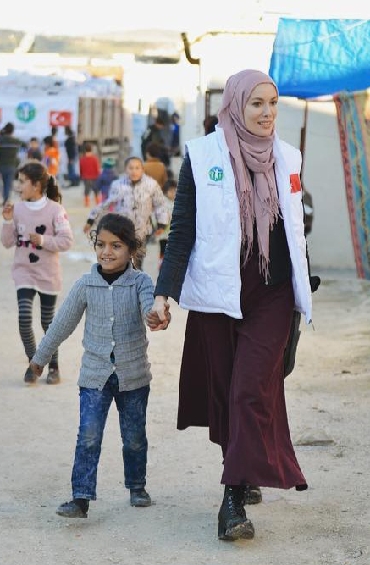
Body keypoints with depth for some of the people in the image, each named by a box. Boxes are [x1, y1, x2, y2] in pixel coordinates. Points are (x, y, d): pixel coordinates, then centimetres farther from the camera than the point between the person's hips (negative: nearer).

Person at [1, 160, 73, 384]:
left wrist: (42, 240, -21)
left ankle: (53, 366, 26)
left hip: (48, 274, -2)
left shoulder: (55, 209, -11)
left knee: (48, 322, 9)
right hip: (24, 272, 2)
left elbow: (67, 241, -13)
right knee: (24, 318, -12)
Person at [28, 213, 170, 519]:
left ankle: (137, 486, 33)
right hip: (95, 375, 0)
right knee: (88, 437, -8)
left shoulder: (140, 281, -7)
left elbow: (149, 304, -28)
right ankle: (81, 497, -8)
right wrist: (41, 356, 16)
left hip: (133, 375, 0)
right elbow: (64, 323, 8)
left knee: (134, 437, 12)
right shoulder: (86, 285, -3)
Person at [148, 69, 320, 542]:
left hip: (272, 297, 1)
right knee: (223, 391, 7)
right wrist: (164, 292, -11)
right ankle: (247, 473, 26)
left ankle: (234, 496, -8)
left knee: (251, 390, -9)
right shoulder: (201, 155, -4)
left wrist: (303, 293, 17)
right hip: (217, 294, -1)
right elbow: (182, 230, -4)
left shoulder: (287, 157, 6)